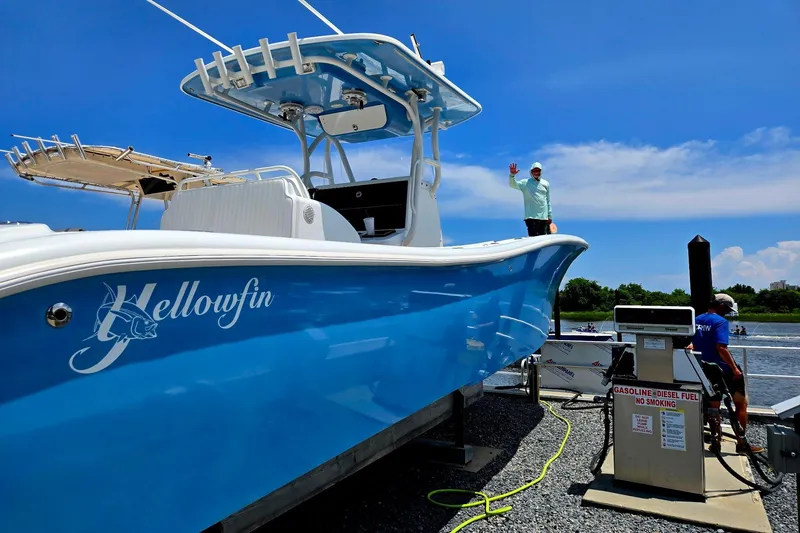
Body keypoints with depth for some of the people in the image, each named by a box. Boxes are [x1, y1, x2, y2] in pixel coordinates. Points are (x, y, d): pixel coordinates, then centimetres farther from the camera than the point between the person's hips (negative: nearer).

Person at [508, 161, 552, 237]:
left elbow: (548, 201, 14)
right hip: (531, 217, -4)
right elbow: (513, 184, -16)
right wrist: (512, 174, -37)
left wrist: (550, 216, 12)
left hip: (544, 217, 4)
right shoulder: (525, 183, 0)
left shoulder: (546, 183, 11)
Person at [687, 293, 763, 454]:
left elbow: (690, 345, 12)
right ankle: (741, 444, 12)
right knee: (741, 404, 10)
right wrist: (735, 369, -20)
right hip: (723, 369, -6)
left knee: (713, 407, 15)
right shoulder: (720, 321, -15)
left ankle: (716, 442, 21)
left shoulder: (696, 320, 7)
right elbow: (721, 348, -25)